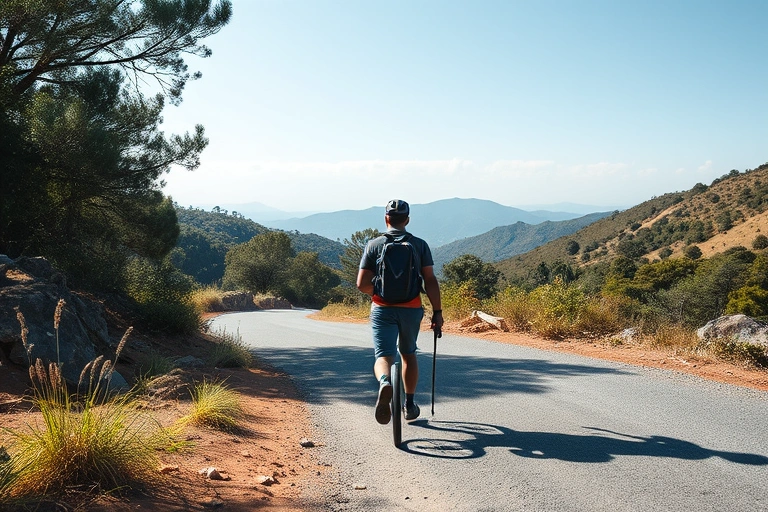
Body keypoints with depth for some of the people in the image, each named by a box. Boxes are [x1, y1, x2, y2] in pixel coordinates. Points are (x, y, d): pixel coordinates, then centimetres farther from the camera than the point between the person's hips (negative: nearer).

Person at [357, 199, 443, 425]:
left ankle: (385, 383, -37)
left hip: (382, 310, -1)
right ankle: (409, 405, 30)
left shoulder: (373, 245, 1)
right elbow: (430, 281, -6)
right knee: (408, 354, 22)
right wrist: (437, 312, 0)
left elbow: (362, 284, -4)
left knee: (383, 356, -3)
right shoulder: (419, 245, 1)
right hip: (411, 309, 2)